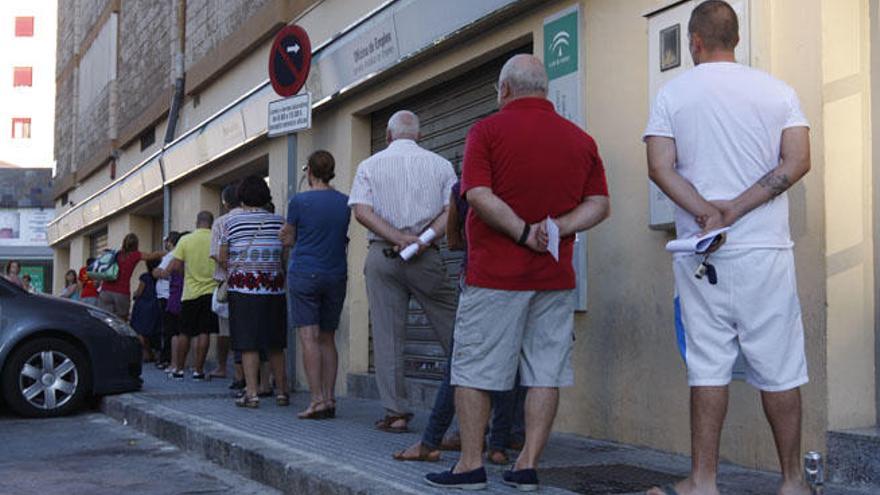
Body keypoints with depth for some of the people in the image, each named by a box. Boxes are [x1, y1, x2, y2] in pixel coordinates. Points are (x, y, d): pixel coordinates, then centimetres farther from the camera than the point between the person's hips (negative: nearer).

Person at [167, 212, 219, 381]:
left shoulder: (185, 240, -2)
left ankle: (179, 368, 15)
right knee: (204, 332, 1)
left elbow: (175, 266, -6)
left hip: (190, 292, 1)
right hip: (210, 290, -1)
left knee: (185, 333, 10)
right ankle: (198, 369, 0)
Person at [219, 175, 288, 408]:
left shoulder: (232, 221, 0)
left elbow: (222, 258, 4)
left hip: (243, 287, -2)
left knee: (248, 344, -1)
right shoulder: (278, 221, 5)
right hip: (274, 287, 2)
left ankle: (251, 393, -5)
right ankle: (282, 391, 14)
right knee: (275, 345, 10)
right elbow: (286, 258, 9)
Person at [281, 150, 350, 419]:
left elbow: (289, 240, 4)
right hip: (336, 276, 4)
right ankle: (329, 399, 8)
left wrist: (286, 234, 24)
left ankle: (317, 399, -12)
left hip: (304, 274, -4)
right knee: (327, 339, 11)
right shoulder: (345, 202, 5)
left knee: (309, 338, -5)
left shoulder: (299, 201, -6)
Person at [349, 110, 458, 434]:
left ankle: (396, 413, 1)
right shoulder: (439, 164, 7)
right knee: (451, 329, 6)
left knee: (387, 335, 1)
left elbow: (362, 211, -5)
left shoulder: (370, 166, 8)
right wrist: (422, 240, -11)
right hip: (426, 259, 0)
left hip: (382, 257, 0)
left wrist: (399, 239, -11)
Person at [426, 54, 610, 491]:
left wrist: (525, 233, -13)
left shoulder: (487, 131, -3)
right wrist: (555, 229, -6)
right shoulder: (581, 139, 10)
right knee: (546, 371, 7)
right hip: (556, 276, 4)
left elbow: (478, 196, -15)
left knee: (475, 369, 5)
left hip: (495, 274, -4)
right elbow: (599, 205, 5)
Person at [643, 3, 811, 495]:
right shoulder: (778, 91, 6)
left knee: (708, 363, 3)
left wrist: (706, 212, -14)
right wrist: (734, 211, -10)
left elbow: (660, 167, -6)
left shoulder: (672, 94, 5)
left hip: (700, 251, 0)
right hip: (766, 250, 0)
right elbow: (798, 162, -5)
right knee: (780, 367, 4)